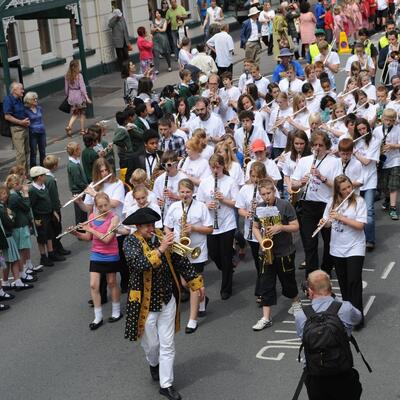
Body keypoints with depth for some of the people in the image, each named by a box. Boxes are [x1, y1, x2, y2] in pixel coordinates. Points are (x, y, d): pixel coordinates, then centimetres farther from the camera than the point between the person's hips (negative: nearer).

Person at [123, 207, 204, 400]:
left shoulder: (162, 237, -3)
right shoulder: (131, 242, -15)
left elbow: (181, 261, 3)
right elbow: (140, 264, -33)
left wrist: (196, 283, 4)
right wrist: (160, 250, -40)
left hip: (167, 300, 3)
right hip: (145, 303, -3)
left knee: (167, 345, 7)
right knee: (151, 343, 14)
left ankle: (166, 384, 19)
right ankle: (154, 364, 47)